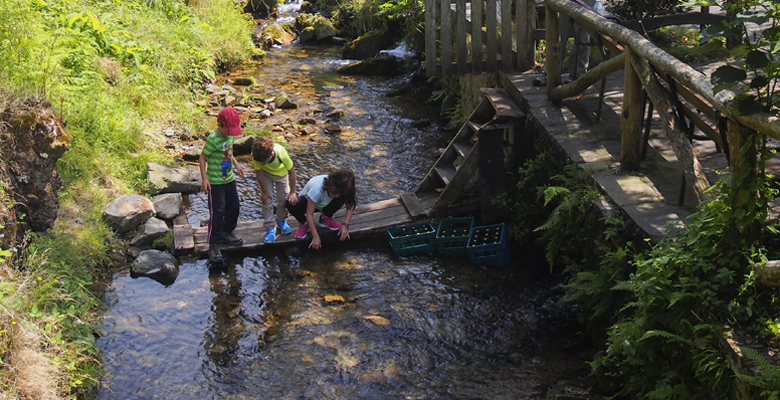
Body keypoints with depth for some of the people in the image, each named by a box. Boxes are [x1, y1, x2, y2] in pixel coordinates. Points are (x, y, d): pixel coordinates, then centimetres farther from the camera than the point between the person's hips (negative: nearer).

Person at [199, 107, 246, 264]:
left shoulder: (230, 135, 0)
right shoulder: (213, 139, -23)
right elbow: (202, 157, -17)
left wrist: (236, 164, 17)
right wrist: (204, 178, -20)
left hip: (229, 178, 8)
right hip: (215, 182, -8)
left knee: (233, 208, 19)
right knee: (217, 212, -5)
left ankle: (226, 233, 40)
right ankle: (213, 245, 5)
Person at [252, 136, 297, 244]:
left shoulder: (281, 153, -42)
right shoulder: (256, 156, -39)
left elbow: (291, 171, -25)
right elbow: (258, 173, -19)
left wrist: (293, 192, -17)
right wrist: (264, 192, -11)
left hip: (281, 173, 0)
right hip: (265, 174, 0)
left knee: (284, 198, 5)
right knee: (266, 200, -7)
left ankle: (281, 221, 30)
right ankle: (270, 228, 3)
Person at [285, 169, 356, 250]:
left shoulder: (342, 190, -27)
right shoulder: (317, 188, -40)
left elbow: (350, 207, -16)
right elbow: (309, 213, -34)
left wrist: (345, 225, -32)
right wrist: (316, 237, -35)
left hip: (324, 205, 4)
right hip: (307, 202, -4)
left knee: (342, 199, -28)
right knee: (291, 204, -38)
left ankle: (325, 218, -1)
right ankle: (304, 223, -7)